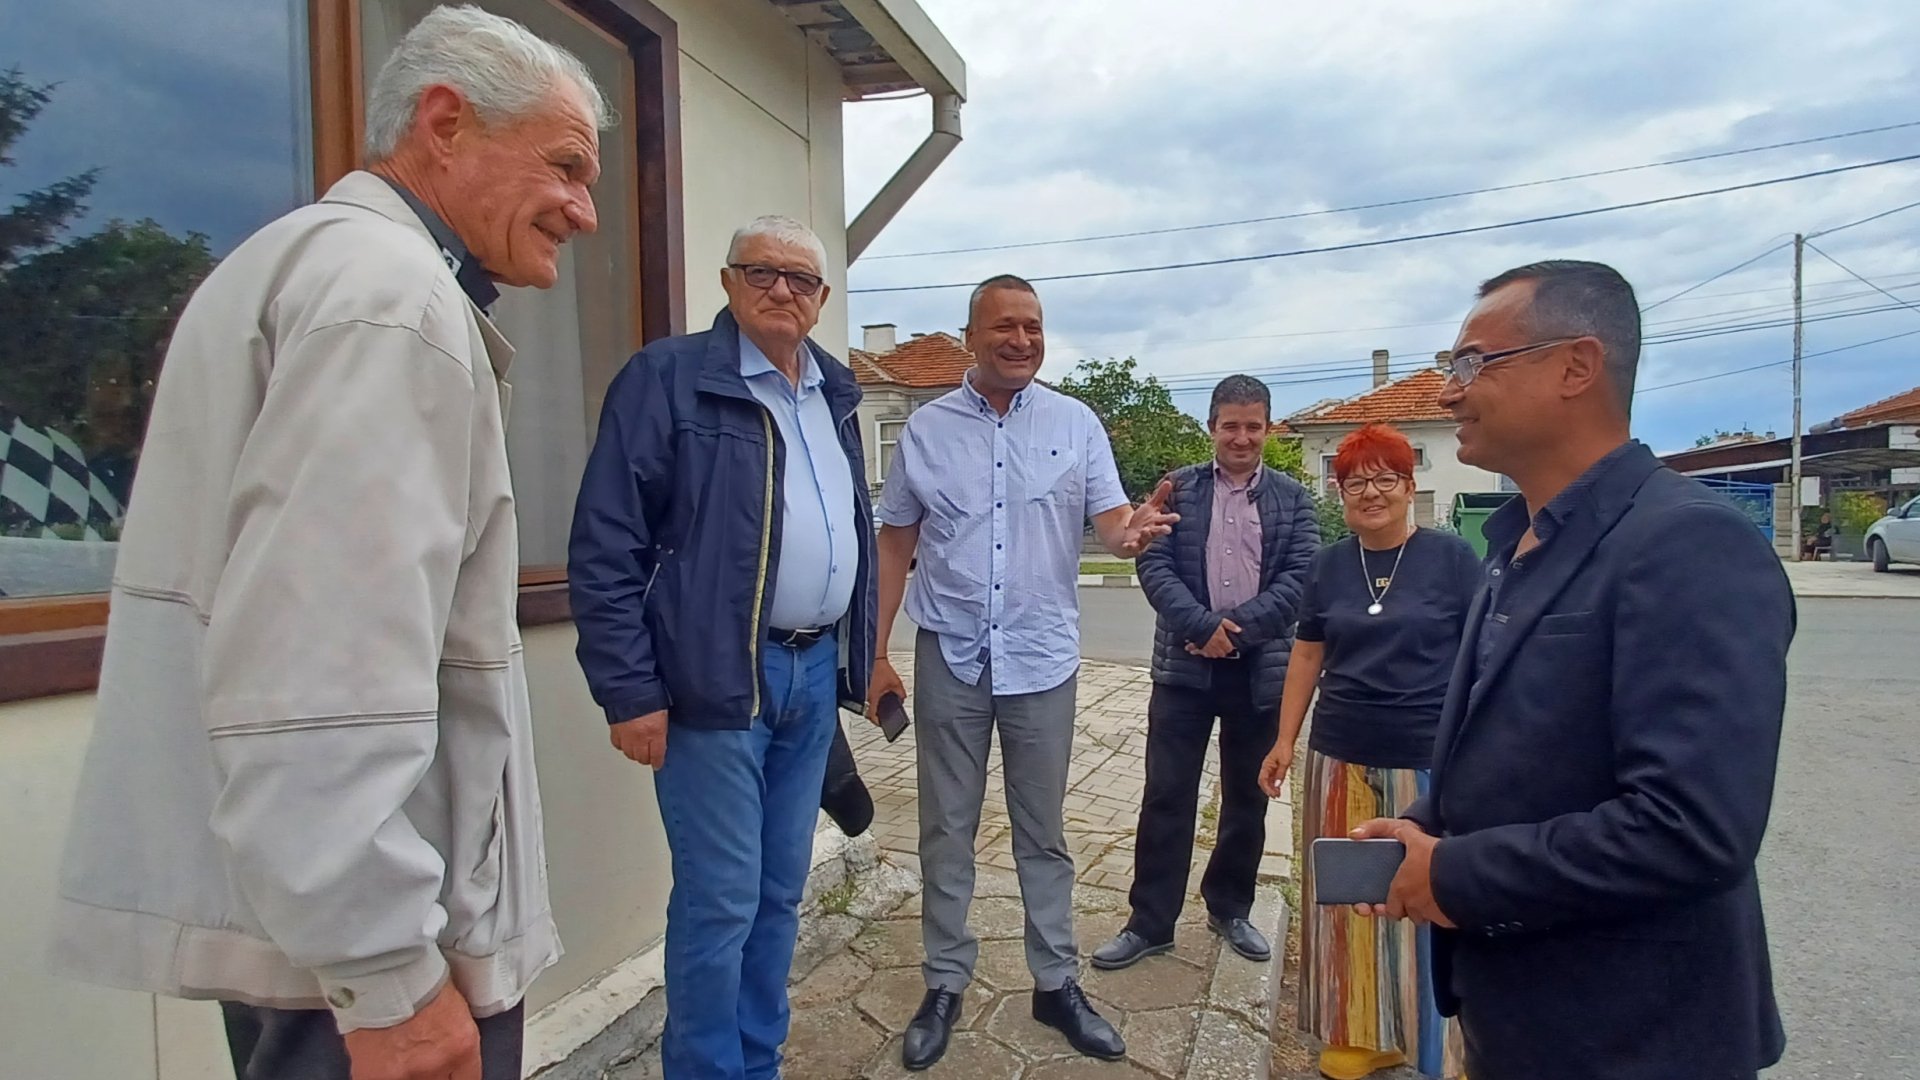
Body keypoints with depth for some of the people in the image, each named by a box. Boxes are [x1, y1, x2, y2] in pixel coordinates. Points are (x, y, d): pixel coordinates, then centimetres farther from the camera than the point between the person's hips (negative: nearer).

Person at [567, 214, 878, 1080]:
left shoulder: (833, 392, 14)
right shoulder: (669, 377, -7)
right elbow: (605, 547, -11)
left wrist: (852, 657, 13)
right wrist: (630, 692, -14)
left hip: (815, 672, 7)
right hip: (719, 679, -6)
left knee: (779, 893, 16)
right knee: (719, 901, 2)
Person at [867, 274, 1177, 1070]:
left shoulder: (1076, 423, 0)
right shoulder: (926, 427, 1)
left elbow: (1111, 524, -5)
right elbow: (896, 542, 4)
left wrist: (1134, 531, -31)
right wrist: (876, 652, 1)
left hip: (1043, 658, 0)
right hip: (949, 657, 0)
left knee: (1043, 831, 13)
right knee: (946, 830, 11)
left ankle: (1056, 984, 28)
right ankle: (944, 986, 27)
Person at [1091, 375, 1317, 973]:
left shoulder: (1292, 497, 5)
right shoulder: (1178, 488, 3)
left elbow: (1300, 577, -5)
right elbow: (1153, 564, -6)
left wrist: (1236, 628, -16)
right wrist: (1204, 626, -19)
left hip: (1260, 668, 2)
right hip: (1185, 665, -1)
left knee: (1247, 797, 14)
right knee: (1166, 796, 2)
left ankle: (1230, 908, 32)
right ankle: (1150, 922, 14)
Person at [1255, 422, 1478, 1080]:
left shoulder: (1451, 558, -4)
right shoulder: (1328, 565, 6)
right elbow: (1308, 656, 10)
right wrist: (1285, 740, 9)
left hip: (1431, 760, -3)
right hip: (1341, 757, 4)